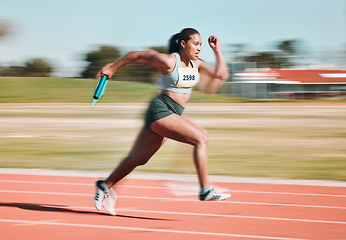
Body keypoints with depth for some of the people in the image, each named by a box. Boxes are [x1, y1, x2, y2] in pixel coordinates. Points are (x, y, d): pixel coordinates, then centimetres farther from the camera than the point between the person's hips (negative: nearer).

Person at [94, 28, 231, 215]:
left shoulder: (196, 64, 10)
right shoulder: (169, 61, -12)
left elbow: (221, 75, 6)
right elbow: (137, 55, -3)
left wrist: (217, 50, 1)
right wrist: (113, 68, 5)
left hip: (171, 114, 9)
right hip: (161, 110, -9)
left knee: (138, 158, 16)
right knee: (200, 138, -21)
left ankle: (105, 186, 30)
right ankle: (206, 190, -21)